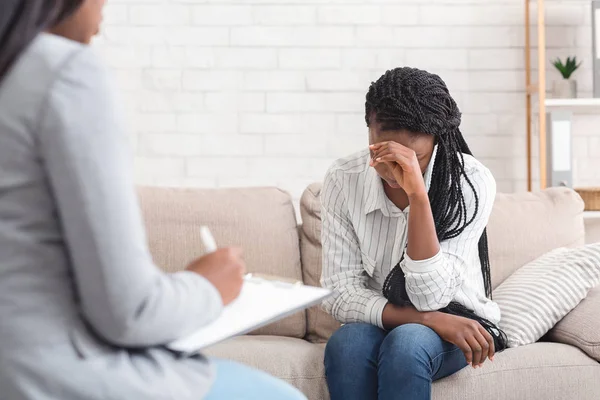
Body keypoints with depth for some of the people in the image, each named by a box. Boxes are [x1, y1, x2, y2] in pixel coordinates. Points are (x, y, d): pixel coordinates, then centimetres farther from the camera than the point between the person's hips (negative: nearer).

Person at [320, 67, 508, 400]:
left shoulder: (472, 182, -18)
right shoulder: (342, 180, -12)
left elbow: (430, 297, -24)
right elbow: (339, 292, -13)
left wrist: (417, 194, -34)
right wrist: (427, 319, -26)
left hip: (456, 322, -1)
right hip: (378, 322, 2)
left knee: (406, 343, -35)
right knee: (345, 344, -32)